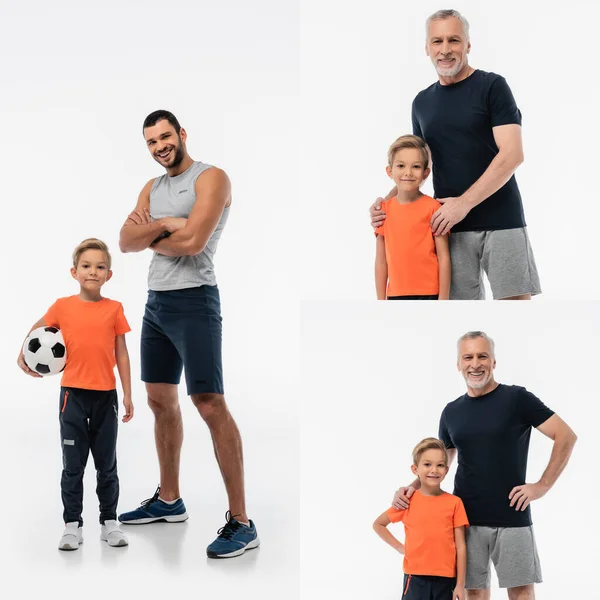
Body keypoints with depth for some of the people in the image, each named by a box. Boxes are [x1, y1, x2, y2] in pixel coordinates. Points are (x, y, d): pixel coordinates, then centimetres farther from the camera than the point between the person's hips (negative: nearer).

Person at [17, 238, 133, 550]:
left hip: (106, 396, 0)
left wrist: (127, 394, 0)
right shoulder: (62, 306, -3)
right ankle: (72, 525, 13)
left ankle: (109, 522, 21)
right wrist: (23, 355, 2)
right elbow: (38, 329, 15)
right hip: (73, 395, 0)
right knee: (73, 465, 5)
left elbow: (122, 354, 1)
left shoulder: (114, 309, -2)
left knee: (107, 464, 10)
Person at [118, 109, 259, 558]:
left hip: (193, 301, -9)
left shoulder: (211, 178, -7)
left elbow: (192, 241, -19)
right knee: (161, 400, 14)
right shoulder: (152, 188, 17)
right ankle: (169, 500, 28)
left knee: (210, 405, -13)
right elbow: (126, 242, 6)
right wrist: (163, 225, -11)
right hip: (155, 302, 9)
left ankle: (241, 522, -11)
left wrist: (150, 236, -1)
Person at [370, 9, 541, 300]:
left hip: (500, 221, -4)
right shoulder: (422, 102, 14)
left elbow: (512, 154, -12)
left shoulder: (492, 86, -3)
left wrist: (464, 203, -18)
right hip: (449, 225, 4)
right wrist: (388, 200, 3)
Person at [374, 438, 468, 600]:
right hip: (416, 577, 0)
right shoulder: (408, 501, 0)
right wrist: (400, 547, 2)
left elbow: (460, 546, 0)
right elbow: (378, 524, 13)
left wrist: (460, 585, -3)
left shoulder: (454, 503, 0)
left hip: (446, 579, 0)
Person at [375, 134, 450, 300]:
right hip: (396, 296, 4)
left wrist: (443, 299, -9)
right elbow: (381, 261, 8)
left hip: (428, 295, -4)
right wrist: (381, 301, 6)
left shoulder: (432, 207, -6)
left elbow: (444, 258, -6)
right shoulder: (384, 210, 6)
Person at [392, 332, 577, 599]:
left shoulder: (517, 398, -4)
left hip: (511, 517, -4)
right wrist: (413, 487, 2)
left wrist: (543, 485, -10)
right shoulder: (451, 412, 11)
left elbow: (566, 436, -5)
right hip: (465, 518, 4)